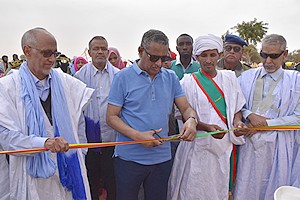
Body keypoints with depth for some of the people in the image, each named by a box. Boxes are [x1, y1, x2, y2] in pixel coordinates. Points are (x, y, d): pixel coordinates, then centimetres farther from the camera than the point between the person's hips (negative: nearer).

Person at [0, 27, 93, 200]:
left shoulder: (64, 81, 3)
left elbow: (78, 122, 12)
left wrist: (80, 152, 10)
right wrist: (44, 142, -30)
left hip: (68, 168, 3)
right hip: (32, 174, -3)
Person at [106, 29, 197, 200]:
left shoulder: (171, 78, 5)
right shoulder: (123, 77, -6)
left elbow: (186, 108, 4)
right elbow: (111, 117, -7)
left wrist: (191, 120, -20)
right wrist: (138, 136, -21)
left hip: (162, 158, 3)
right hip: (129, 158, -3)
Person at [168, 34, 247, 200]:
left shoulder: (229, 78, 9)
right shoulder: (188, 82, -3)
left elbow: (237, 108, 15)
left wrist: (238, 122, -6)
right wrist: (207, 127, -20)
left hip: (225, 144, 4)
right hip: (199, 146, -3)